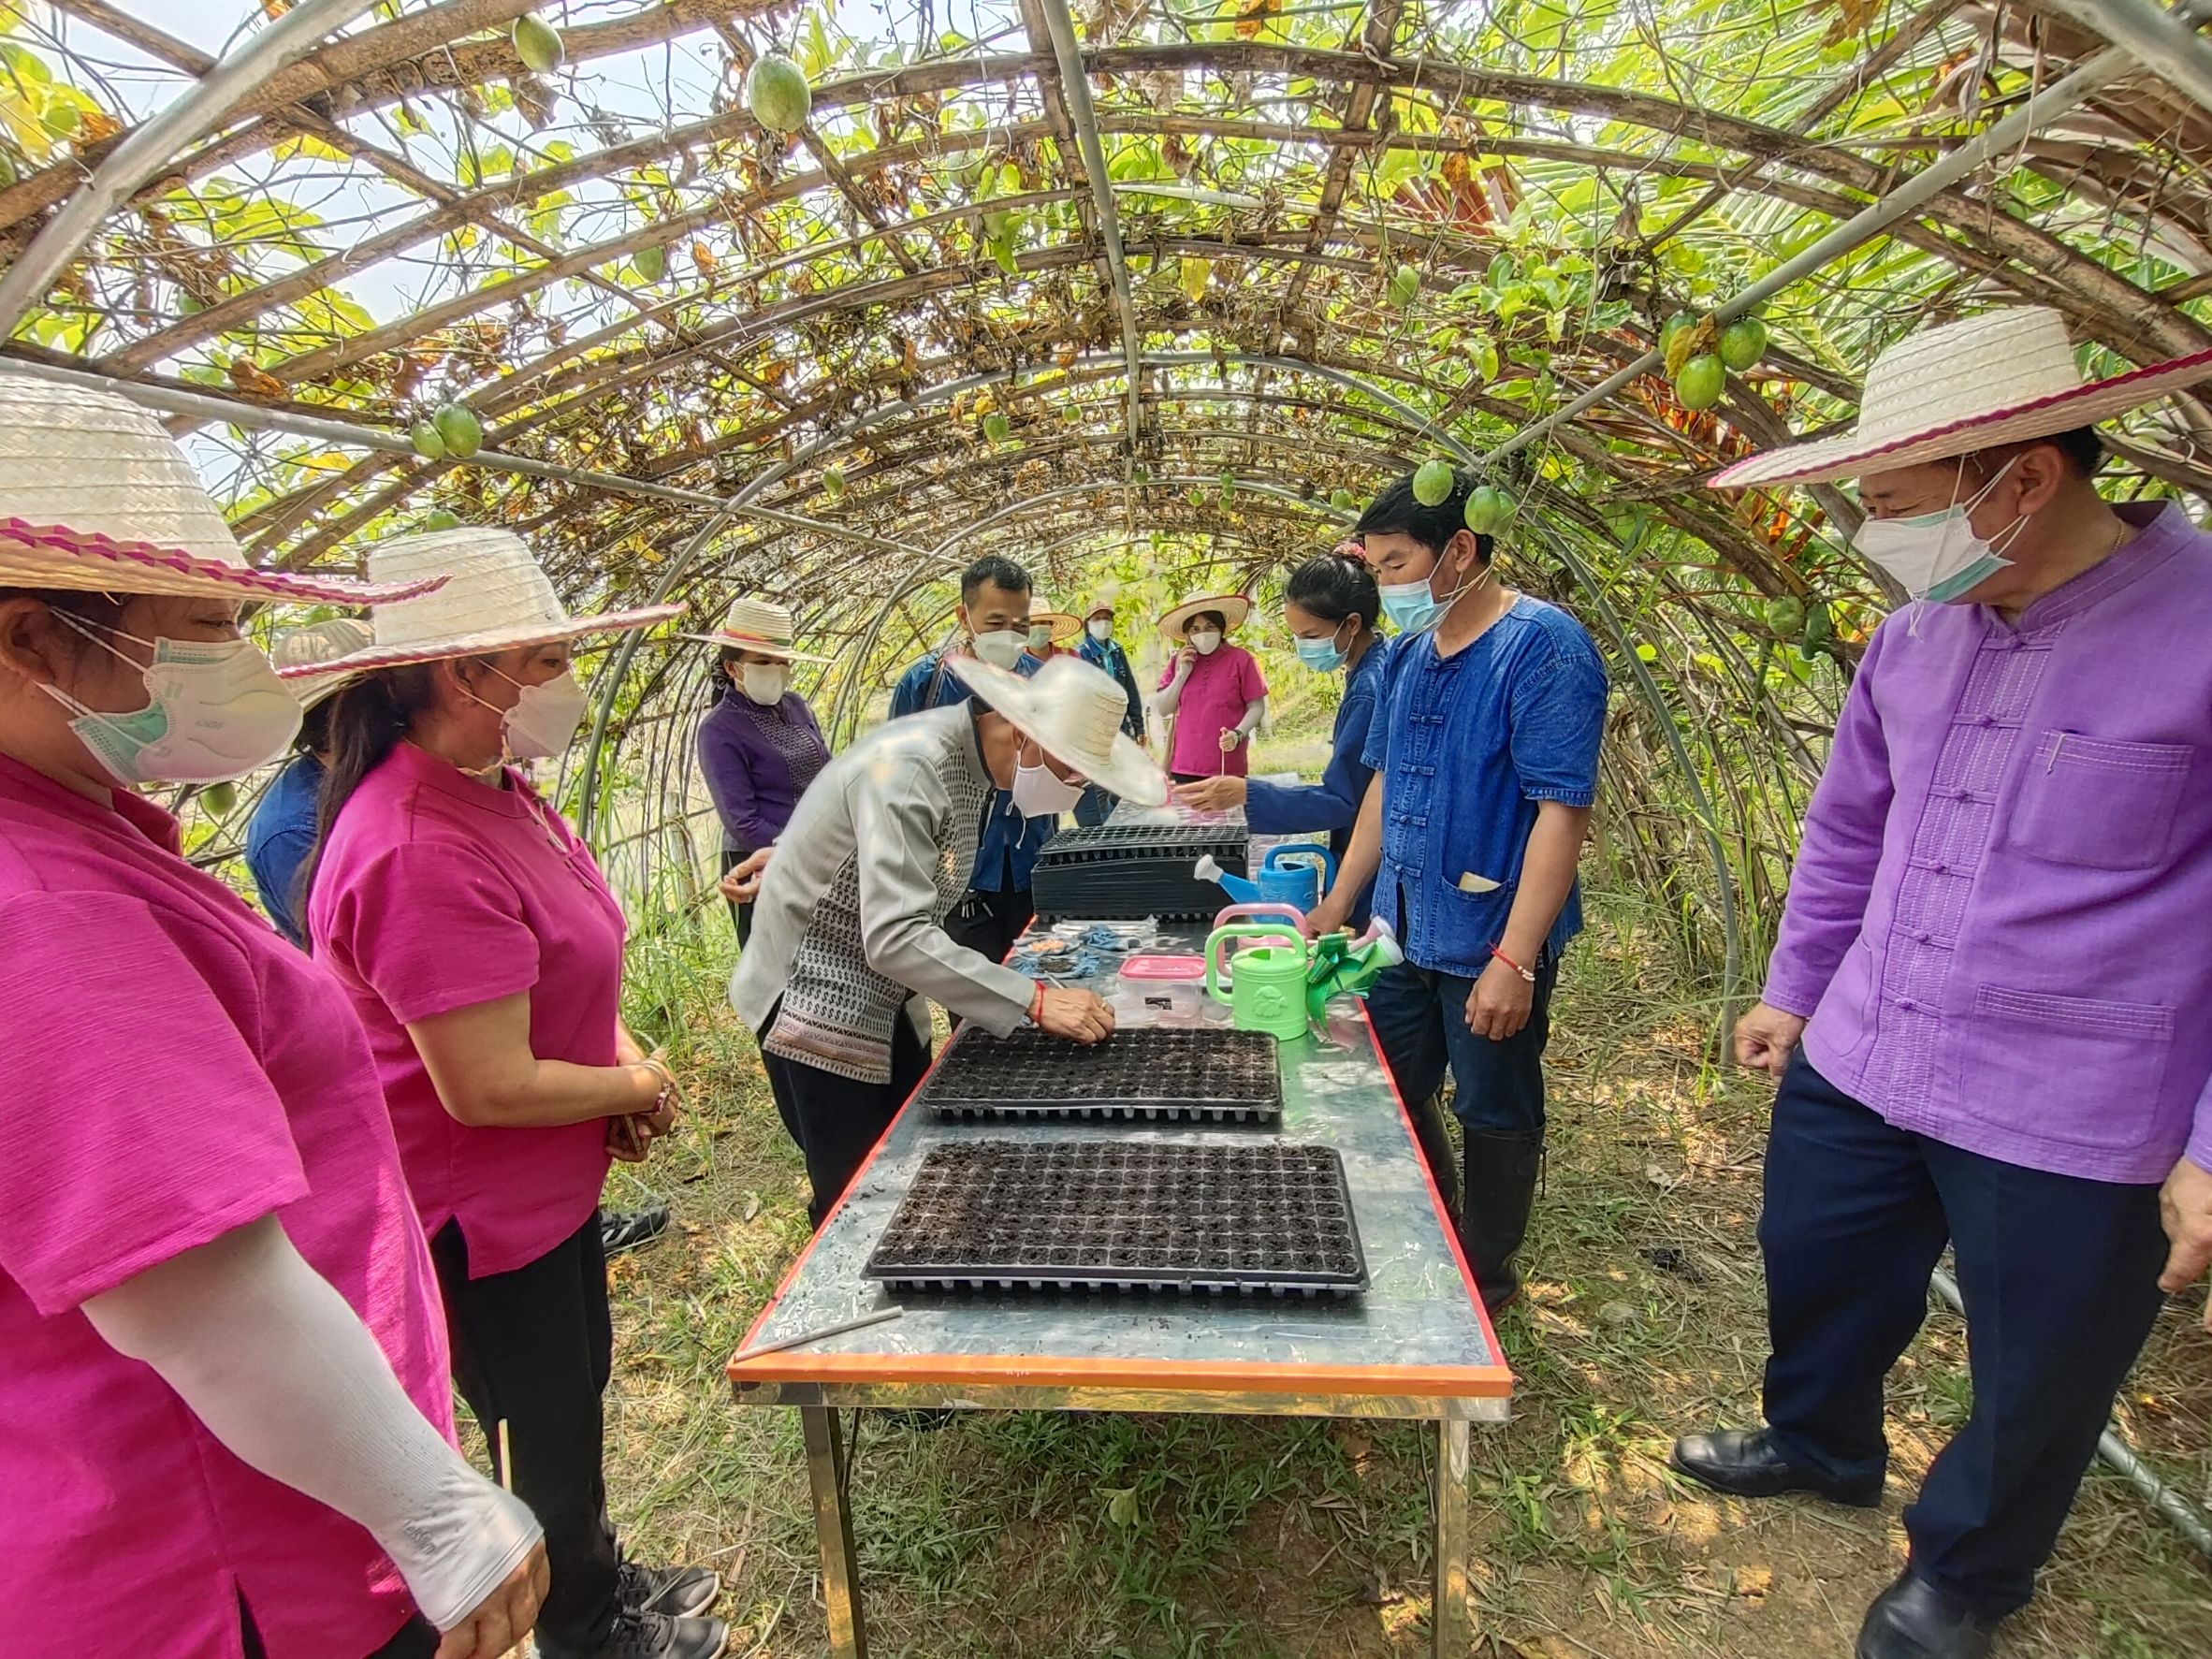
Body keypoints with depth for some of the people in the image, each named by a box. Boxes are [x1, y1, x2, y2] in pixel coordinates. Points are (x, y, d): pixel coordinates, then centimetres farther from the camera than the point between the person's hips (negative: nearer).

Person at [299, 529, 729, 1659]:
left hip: (548, 1182, 9)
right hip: (474, 1216, -9)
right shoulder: (421, 852, -32)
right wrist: (636, 1087, -14)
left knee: (578, 1395, 28)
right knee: (543, 1435, 16)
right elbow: (489, 1088, -30)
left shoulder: (490, 788, 0)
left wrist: (623, 1048, -4)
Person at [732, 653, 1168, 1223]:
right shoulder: (910, 769, -28)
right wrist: (1035, 1001, -35)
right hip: (818, 1005, -8)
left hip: (884, 1000, 8)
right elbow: (894, 937, -35)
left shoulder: (971, 755, 0)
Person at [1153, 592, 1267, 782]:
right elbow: (1163, 709, 6)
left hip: (1227, 767, -3)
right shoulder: (1179, 661, 9)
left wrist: (1237, 734, -18)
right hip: (1184, 766, 3)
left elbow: (1257, 706, -1)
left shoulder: (1240, 659, -2)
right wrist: (1182, 673, -5)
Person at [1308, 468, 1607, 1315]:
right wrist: (1338, 903, 14)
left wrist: (1515, 959, -25)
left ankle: (1485, 1281, 35)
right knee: (1388, 1092, 18)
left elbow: (1562, 808, -21)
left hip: (1489, 938, -7)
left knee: (1493, 1115, 11)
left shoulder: (1542, 646, -17)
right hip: (1405, 928, 8)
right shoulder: (1410, 653, 6)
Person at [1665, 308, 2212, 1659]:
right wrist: (1794, 987, 17)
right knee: (1817, 1279, 24)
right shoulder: (1914, 638, 0)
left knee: (2031, 1390, 18)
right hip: (1856, 1065, 6)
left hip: (2069, 1126, -5)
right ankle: (1820, 1446, 54)